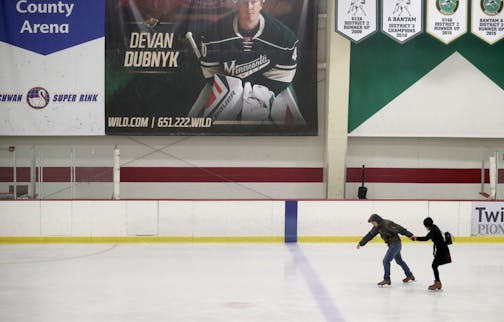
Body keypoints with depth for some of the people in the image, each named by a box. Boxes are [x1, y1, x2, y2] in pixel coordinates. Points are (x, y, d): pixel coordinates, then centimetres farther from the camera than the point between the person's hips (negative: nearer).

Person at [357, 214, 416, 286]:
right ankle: (409, 275, 36)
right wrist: (361, 243, 19)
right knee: (399, 261, 22)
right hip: (392, 245, 10)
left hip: (395, 244, -10)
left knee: (386, 261, -11)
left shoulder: (387, 224, -23)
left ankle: (387, 279, -5)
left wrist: (410, 235, -33)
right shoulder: (377, 227, 4)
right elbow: (370, 235, 14)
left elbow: (399, 229, -27)